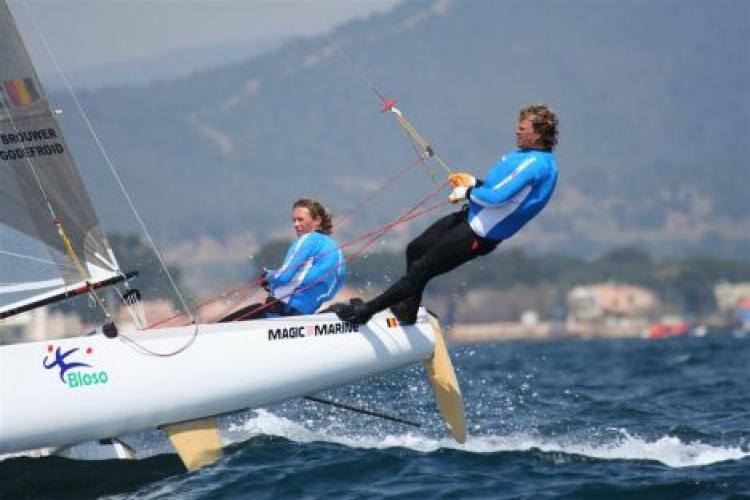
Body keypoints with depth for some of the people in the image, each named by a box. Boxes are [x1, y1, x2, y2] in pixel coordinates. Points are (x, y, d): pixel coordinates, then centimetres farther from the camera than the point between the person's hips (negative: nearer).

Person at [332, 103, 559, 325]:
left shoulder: (534, 164, -23)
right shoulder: (527, 155, 10)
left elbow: (496, 197, -30)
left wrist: (466, 192, -13)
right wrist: (474, 182, 8)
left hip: (480, 235, -11)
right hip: (472, 216, 11)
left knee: (421, 269, -6)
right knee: (415, 249, 20)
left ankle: (364, 311, 2)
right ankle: (408, 311, 35)